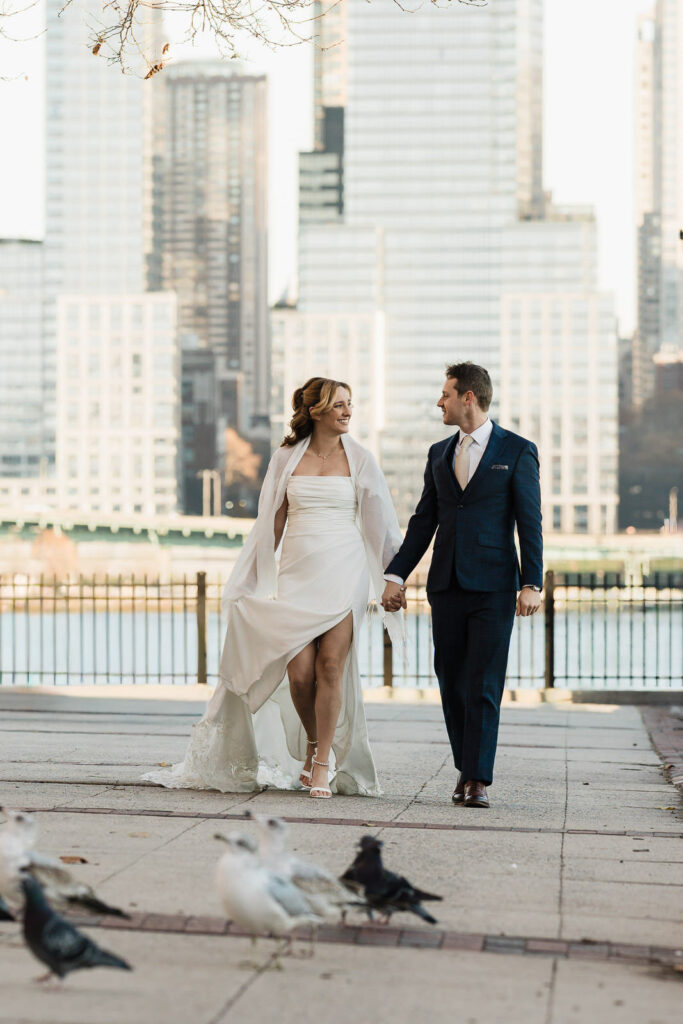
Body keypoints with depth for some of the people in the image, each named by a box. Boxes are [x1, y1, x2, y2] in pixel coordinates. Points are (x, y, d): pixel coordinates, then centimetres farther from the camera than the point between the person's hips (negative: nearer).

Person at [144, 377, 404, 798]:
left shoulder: (359, 458, 5)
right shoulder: (287, 458, 8)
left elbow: (380, 522, 7)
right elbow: (272, 523, 12)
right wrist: (253, 577, 10)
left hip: (343, 572, -1)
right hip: (296, 574, 1)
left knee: (331, 666, -9)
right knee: (299, 672, -7)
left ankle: (322, 765, 3)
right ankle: (313, 746, 22)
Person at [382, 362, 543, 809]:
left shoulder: (518, 451, 0)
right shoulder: (439, 453, 14)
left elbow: (530, 523, -4)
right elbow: (424, 521, 15)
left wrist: (531, 584, -12)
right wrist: (396, 575, 8)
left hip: (494, 587, -5)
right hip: (447, 586, 5)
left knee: (484, 685, -7)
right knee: (451, 682, 7)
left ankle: (479, 780, -4)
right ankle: (467, 767, 19)